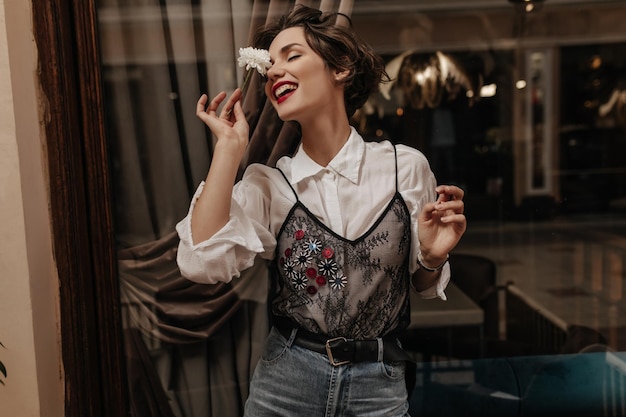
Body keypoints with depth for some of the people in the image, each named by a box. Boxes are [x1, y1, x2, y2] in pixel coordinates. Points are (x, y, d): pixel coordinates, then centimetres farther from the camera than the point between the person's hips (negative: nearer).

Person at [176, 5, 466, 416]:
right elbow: (202, 262, -23)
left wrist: (432, 256, -17)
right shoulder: (267, 183, -4)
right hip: (286, 382, 1)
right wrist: (229, 146, -16)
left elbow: (425, 285, 6)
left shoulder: (406, 166, -6)